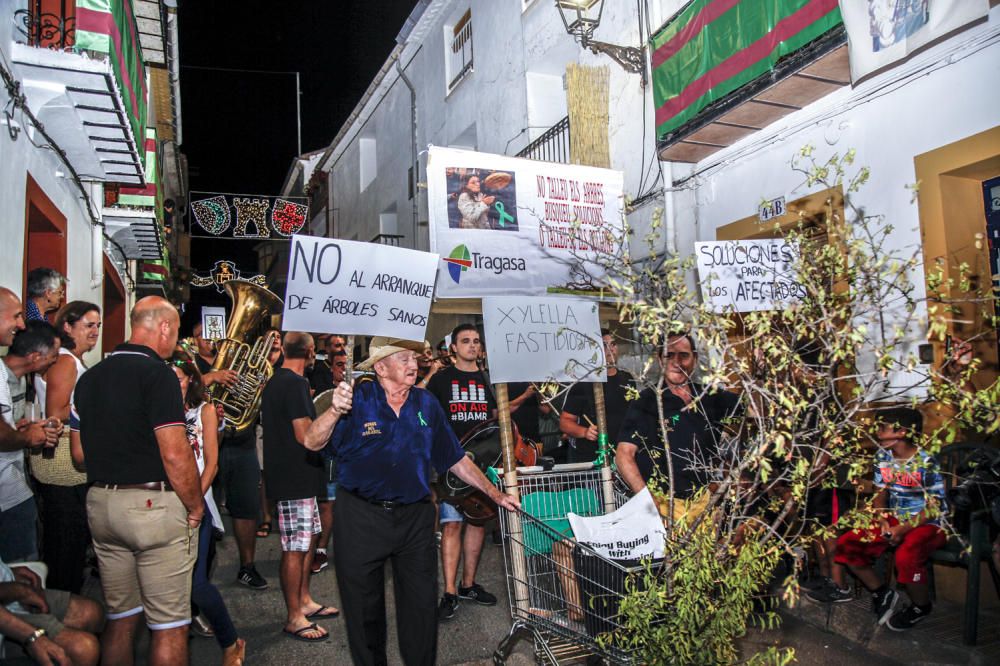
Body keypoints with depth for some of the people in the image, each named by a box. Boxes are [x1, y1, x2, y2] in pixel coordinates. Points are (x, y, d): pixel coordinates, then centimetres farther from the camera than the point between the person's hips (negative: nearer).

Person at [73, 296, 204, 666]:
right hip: (155, 505, -8)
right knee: (169, 626, 3)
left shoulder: (91, 376, 10)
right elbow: (175, 454, -19)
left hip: (100, 502, 8)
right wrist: (195, 506, -8)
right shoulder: (156, 373, -14)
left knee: (120, 618, 19)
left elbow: (80, 453, 15)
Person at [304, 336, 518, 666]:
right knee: (364, 606, 13)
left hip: (415, 516, 3)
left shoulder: (426, 404, 1)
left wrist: (494, 493, 7)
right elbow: (312, 443, -19)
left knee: (422, 604, 9)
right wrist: (335, 411, -37)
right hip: (361, 518, -2)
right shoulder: (358, 399, -10)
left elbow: (456, 459, 8)